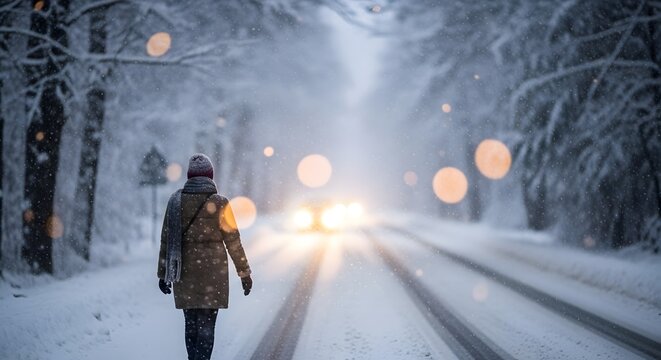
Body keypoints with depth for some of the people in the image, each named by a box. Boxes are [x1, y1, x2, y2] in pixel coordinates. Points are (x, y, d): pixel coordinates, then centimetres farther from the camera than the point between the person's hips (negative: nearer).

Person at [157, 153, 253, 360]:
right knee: (206, 324, -1)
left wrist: (163, 273, 12)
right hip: (213, 271, -3)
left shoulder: (176, 201, 1)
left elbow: (166, 239, 4)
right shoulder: (219, 203, -6)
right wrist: (244, 272, 6)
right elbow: (233, 241, -3)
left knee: (191, 324, 14)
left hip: (185, 272, 3)